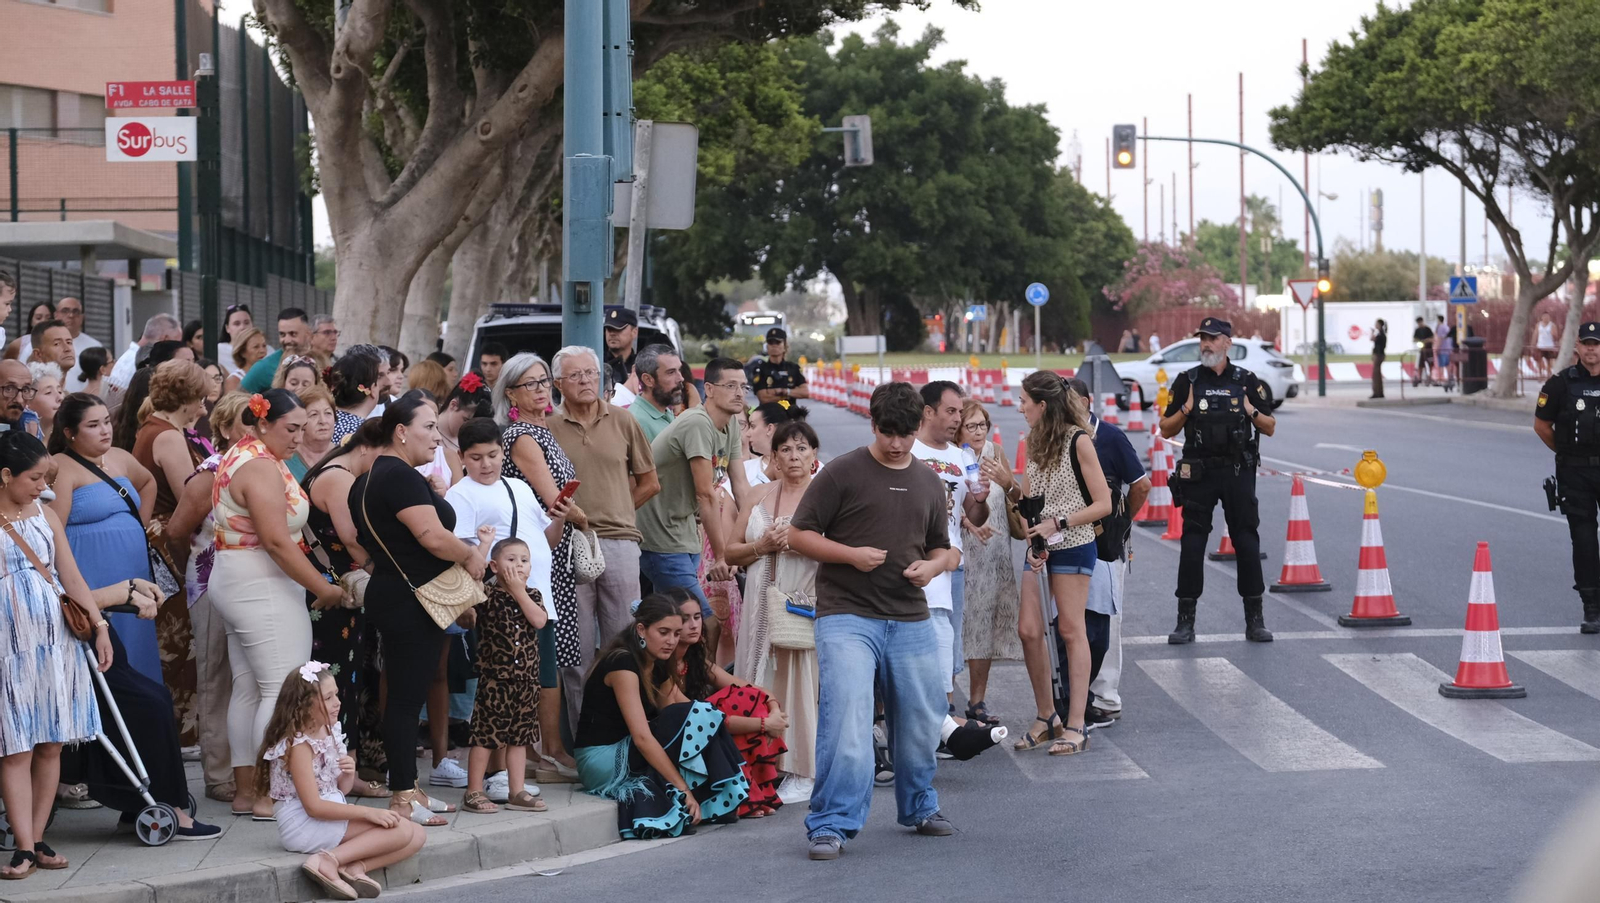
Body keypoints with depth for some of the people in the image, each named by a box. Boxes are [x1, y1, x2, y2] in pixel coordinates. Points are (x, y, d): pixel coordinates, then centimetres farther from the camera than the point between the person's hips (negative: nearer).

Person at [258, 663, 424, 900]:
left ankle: (356, 867, -16)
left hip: (330, 816, 9)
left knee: (416, 836, 1)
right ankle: (328, 861, -22)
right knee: (401, 830, -17)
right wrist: (367, 812, -22)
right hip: (304, 825, -9)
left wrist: (349, 774, -5)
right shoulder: (299, 746, -18)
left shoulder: (330, 733, 8)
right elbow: (313, 806, -23)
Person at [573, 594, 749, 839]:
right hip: (602, 760, -9)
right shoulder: (622, 663, -18)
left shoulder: (659, 667, 10)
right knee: (699, 718, -20)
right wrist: (683, 789, -30)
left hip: (629, 756, 9)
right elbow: (642, 737, -27)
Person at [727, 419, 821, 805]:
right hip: (764, 604, 4)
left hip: (807, 605, -4)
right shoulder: (760, 495, 14)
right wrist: (762, 546, -3)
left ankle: (801, 773, 0)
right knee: (761, 688, 2)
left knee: (801, 685, -6)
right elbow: (731, 552, 15)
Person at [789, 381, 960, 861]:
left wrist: (933, 565, -2)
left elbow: (944, 549, 22)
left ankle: (919, 806, 34)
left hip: (910, 620, 5)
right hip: (847, 617, -5)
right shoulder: (842, 473, -3)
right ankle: (831, 824, -10)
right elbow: (799, 535, -3)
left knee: (922, 718, 13)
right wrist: (851, 555, -17)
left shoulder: (930, 484, 14)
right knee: (845, 718, -15)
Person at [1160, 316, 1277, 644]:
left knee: (1247, 542, 0)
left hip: (1239, 472, 0)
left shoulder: (1246, 381, 5)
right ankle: (1186, 621, 4)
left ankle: (1255, 620, 7)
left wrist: (1251, 412, -11)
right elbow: (1166, 430, 6)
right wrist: (1185, 410, -12)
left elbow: (1270, 428, 7)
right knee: (1192, 544, -1)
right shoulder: (1187, 381, 4)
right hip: (1199, 473, 0)